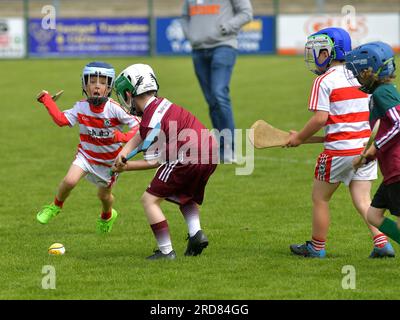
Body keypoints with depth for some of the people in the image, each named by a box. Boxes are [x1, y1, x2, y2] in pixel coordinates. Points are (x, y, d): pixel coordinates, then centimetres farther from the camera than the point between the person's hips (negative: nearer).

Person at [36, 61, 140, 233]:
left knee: (104, 195, 16)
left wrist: (123, 137, -41)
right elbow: (61, 119, -11)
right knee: (69, 181, -21)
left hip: (109, 159, -1)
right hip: (86, 154, 1)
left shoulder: (114, 109, -27)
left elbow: (137, 125, -24)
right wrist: (47, 100, -14)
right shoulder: (81, 107, -15)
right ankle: (56, 206, 10)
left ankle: (107, 216, 52)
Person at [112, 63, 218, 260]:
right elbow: (139, 136, 20)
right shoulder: (162, 104, 16)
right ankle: (196, 233, 8)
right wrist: (122, 154, 5)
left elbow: (153, 161, -5)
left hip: (188, 159, -9)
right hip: (211, 154, 9)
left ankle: (166, 251, -2)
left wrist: (126, 167, 7)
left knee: (149, 199, 2)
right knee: (186, 196, 32)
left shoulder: (151, 121, -10)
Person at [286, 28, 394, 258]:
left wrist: (299, 138, -1)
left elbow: (320, 118, -15)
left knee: (320, 197, 11)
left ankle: (317, 246, 18)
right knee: (362, 199, 7)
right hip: (366, 146, 6)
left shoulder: (324, 81, -9)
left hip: (339, 150, -6)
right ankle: (382, 242, -7)